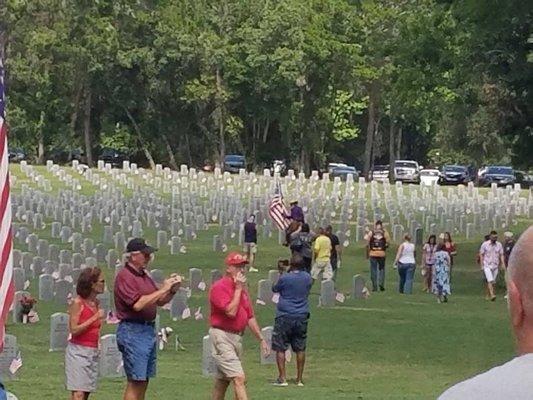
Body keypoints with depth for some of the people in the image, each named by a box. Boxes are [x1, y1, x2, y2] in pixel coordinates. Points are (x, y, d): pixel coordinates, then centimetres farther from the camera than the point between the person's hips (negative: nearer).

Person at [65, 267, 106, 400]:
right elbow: (74, 330, -15)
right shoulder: (77, 303, -10)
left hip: (93, 352, 7)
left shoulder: (96, 303, 11)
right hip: (78, 350, -7)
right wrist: (95, 318, -15)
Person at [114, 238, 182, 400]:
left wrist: (172, 290, 3)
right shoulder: (124, 276, -12)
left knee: (143, 381, 10)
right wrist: (162, 289, -18)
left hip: (149, 330, 9)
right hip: (132, 331, -9)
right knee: (135, 381, -10)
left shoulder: (144, 276, 15)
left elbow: (160, 301, 22)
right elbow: (137, 304, -23)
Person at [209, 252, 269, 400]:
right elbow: (231, 311, -23)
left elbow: (250, 317, 19)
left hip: (237, 337, 9)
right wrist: (238, 289, -15)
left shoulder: (242, 289, 15)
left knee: (222, 381, 14)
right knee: (239, 378, -17)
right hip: (222, 337, -9)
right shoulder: (219, 287, -12)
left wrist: (261, 339, 15)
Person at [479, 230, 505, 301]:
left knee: (493, 282, 5)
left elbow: (501, 255, 9)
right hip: (487, 265, -4)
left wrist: (503, 264, -4)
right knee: (490, 280, -18)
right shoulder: (485, 244, -3)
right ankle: (492, 295, -26)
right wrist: (482, 265, -3)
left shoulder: (499, 245, 5)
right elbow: (481, 255, 2)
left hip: (495, 266, 4)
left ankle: (489, 295, 17)